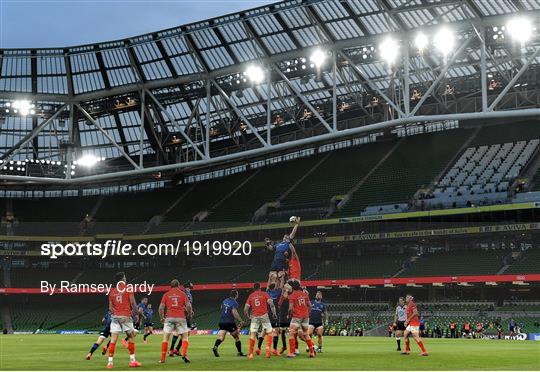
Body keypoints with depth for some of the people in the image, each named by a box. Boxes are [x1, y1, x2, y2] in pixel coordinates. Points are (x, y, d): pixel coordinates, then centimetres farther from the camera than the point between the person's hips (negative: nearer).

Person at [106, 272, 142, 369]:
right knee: (131, 336, 10)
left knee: (113, 340, -1)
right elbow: (133, 303, -7)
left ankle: (110, 362, -7)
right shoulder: (128, 289, -2)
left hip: (115, 316, 3)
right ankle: (132, 360, 10)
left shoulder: (112, 291, 10)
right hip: (126, 316, -3)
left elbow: (110, 308, 10)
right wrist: (135, 313, 6)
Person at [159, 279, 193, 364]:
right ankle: (184, 354, -9)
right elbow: (188, 306, -3)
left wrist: (161, 318, 12)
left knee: (166, 337, 5)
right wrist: (189, 314, 13)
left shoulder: (166, 294, 9)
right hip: (181, 318, -1)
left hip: (169, 318, 1)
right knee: (184, 337, 9)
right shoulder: (182, 294, 7)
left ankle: (163, 358, 1)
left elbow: (161, 307, 2)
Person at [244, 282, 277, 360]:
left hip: (254, 316, 2)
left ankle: (250, 354, -3)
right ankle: (268, 348, -12)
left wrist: (248, 316, 21)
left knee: (252, 334, 2)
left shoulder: (251, 296, 11)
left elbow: (246, 309, 6)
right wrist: (274, 313, 1)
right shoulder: (264, 294, 6)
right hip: (264, 315, -2)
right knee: (269, 333, 8)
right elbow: (271, 303, -8)